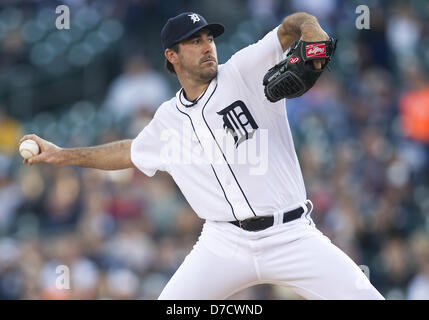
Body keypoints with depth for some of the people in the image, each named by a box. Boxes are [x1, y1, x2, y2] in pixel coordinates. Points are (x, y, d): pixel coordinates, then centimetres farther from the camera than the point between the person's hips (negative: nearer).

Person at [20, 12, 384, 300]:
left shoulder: (244, 72, -1)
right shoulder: (168, 120, 12)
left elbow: (293, 25, -10)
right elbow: (131, 152, 31)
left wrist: (311, 32, -34)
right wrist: (62, 155, 31)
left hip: (291, 236, -3)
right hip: (226, 245, 3)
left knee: (363, 296, -16)